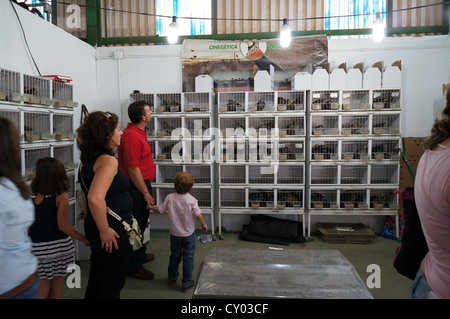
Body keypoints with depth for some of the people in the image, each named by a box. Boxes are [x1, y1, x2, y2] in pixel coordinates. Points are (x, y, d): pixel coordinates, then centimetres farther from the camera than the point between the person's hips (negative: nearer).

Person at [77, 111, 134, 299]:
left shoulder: (88, 160, 7)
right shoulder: (108, 160, -22)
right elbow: (95, 198, -34)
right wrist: (104, 230, -22)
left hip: (93, 226, 9)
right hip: (113, 232, -9)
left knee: (96, 280, 25)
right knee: (112, 287, 8)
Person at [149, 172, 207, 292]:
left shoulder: (170, 198, -11)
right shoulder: (192, 200, -17)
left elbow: (160, 210, -2)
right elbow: (198, 215, -17)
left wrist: (150, 207, 17)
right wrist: (203, 224, 1)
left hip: (175, 234, 3)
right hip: (189, 235, -3)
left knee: (174, 256, 21)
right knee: (188, 258, 8)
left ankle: (172, 276, 40)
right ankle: (187, 283, 14)